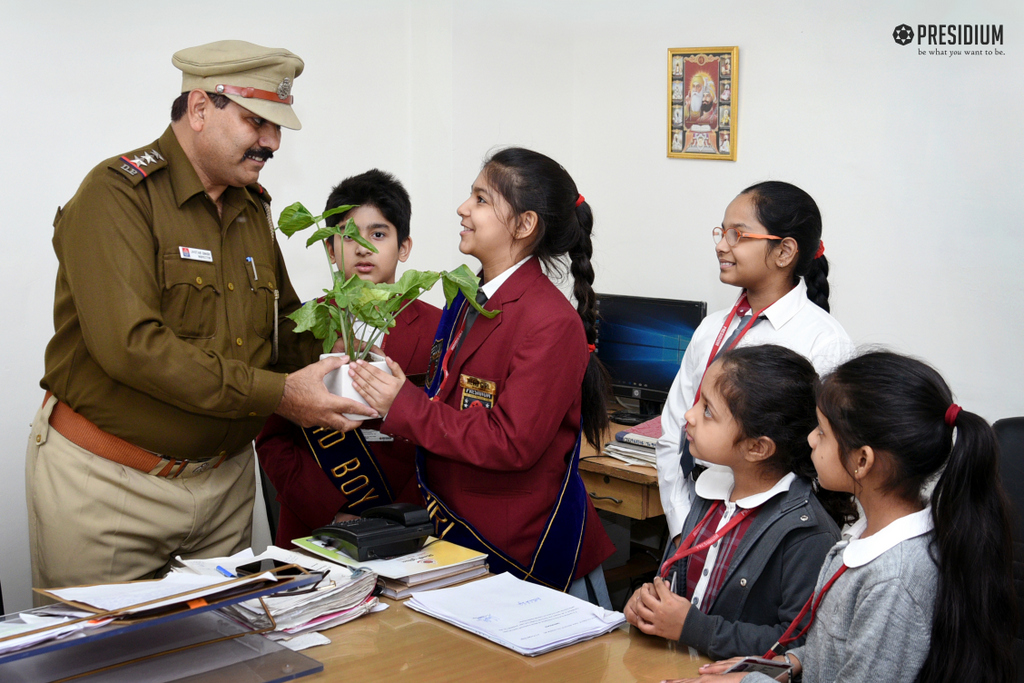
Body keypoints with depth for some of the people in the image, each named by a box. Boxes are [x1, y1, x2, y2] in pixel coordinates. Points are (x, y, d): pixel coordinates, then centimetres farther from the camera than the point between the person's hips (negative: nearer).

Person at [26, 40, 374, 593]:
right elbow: (129, 344, -26)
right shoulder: (118, 194, -14)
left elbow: (285, 328, 19)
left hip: (224, 479, 7)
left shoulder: (252, 208, 11)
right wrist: (277, 393, -26)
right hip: (109, 484, -6)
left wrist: (333, 377, -3)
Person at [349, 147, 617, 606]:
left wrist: (404, 408, -20)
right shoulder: (466, 304, 10)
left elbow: (511, 443, -23)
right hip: (459, 532, 8)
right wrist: (386, 399, -3)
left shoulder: (552, 322, -18)